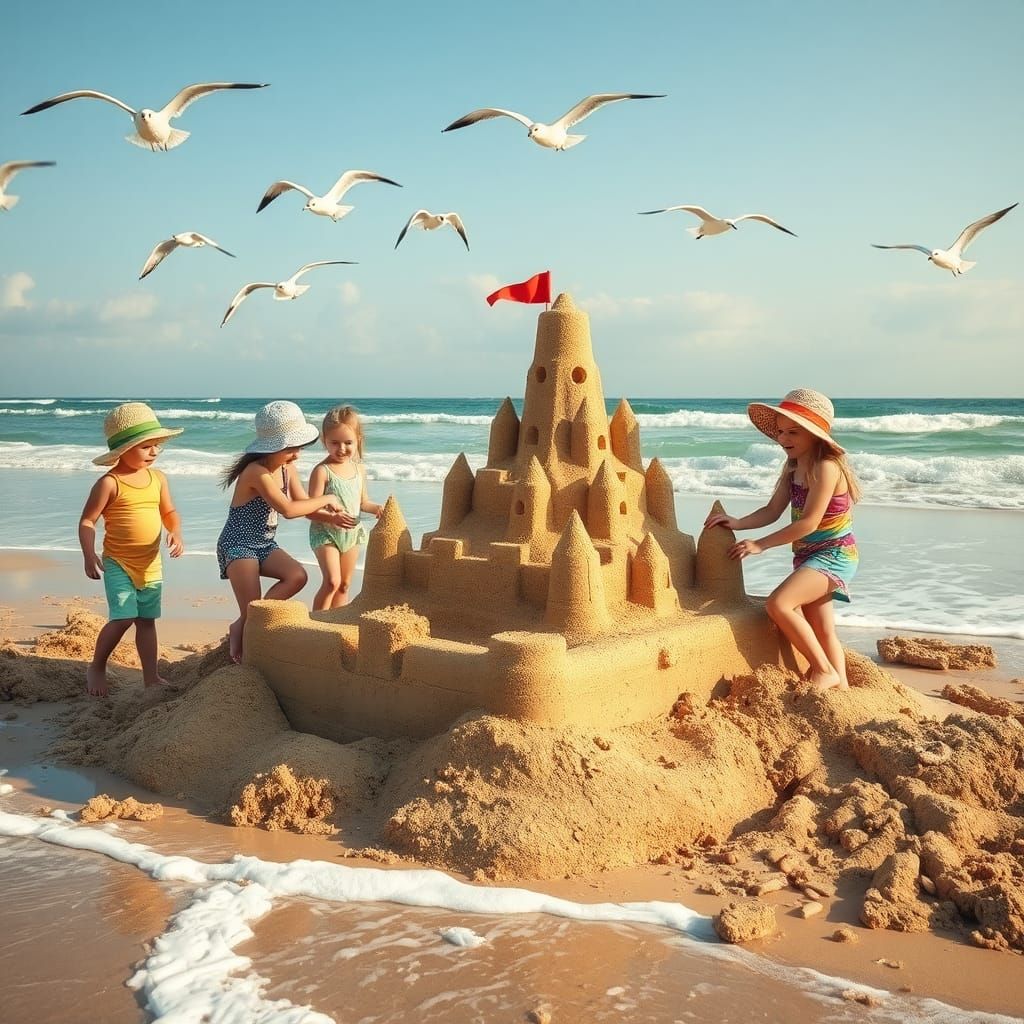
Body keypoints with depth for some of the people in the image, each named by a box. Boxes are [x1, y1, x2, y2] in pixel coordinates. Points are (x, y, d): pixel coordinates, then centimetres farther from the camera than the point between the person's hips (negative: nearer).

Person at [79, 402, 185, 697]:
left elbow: (169, 512, 11)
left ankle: (151, 677, 21)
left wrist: (176, 533, -9)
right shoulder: (109, 483, -13)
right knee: (123, 618, -13)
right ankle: (96, 668, 10)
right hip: (118, 563, -5)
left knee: (147, 620, 12)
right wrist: (89, 555, -21)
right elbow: (87, 521, -10)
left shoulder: (158, 478, 3)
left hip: (151, 563, 5)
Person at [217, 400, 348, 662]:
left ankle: (246, 622, -5)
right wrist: (325, 499, -20)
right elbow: (288, 510, -33)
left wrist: (330, 517, -9)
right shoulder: (257, 472, -25)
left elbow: (302, 503, 10)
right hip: (238, 546, -8)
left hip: (265, 545, 8)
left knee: (297, 576, -17)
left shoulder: (288, 468, 2)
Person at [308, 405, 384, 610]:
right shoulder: (322, 471, -15)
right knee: (332, 581, -18)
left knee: (344, 585, 12)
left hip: (352, 532, 6)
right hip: (325, 533, -6)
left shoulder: (359, 469, 4)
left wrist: (376, 508, -5)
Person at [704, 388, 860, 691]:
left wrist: (760, 544, -20)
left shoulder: (826, 467, -20)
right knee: (821, 630, 14)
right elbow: (772, 511, 7)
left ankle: (824, 671, -14)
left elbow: (809, 522, -24)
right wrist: (737, 523, -11)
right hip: (807, 555, 10)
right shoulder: (793, 468, 7)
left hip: (833, 554, -10)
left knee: (778, 603, -25)